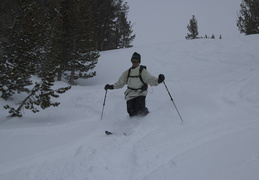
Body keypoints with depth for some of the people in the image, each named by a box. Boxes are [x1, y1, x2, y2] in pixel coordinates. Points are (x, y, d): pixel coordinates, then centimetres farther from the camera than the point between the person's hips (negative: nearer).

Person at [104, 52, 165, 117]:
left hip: (140, 94, -3)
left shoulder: (142, 71, -2)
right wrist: (111, 86, 3)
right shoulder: (127, 72, 11)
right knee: (131, 112, -7)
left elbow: (150, 79, -10)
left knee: (140, 109, -23)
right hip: (130, 95, 4)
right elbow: (120, 82, 15)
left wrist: (158, 80, -29)